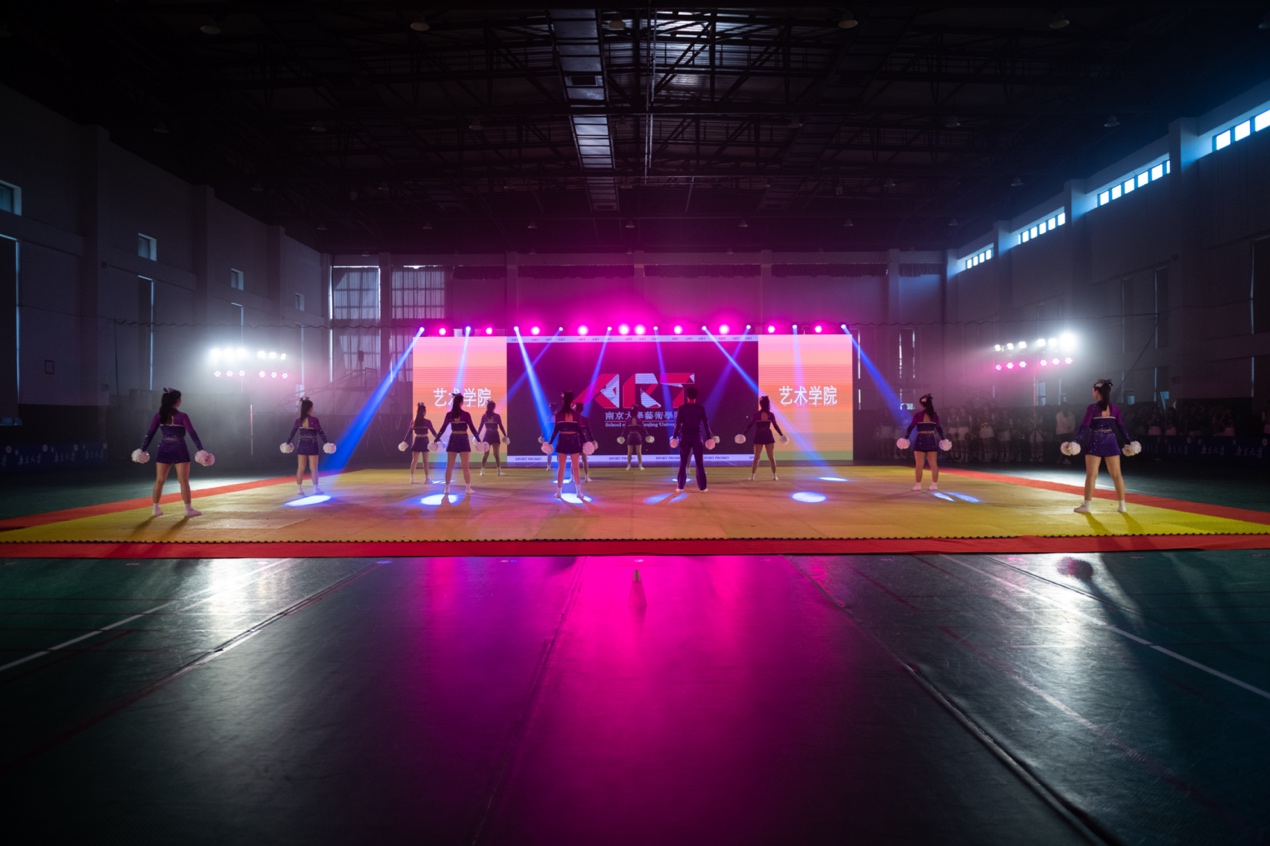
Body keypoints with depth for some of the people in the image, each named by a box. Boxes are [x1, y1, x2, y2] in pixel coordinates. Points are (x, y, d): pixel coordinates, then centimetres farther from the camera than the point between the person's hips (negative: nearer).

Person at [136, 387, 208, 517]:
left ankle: (156, 508, 14)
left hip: (164, 450, 4)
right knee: (184, 481, 0)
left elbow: (150, 433, 3)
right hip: (179, 450, -4)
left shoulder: (159, 416, 2)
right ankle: (188, 509, 0)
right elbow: (192, 433, -13)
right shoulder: (182, 416, -9)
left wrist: (142, 449, 9)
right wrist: (201, 450, -13)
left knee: (159, 480, 10)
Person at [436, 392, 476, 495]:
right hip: (463, 440, -3)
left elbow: (443, 428, 4)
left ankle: (447, 488, 8)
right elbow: (472, 428, -6)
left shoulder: (449, 415, 0)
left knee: (449, 466, 8)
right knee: (466, 466, 2)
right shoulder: (466, 415, -8)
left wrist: (436, 440, 12)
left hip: (453, 440, 3)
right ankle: (468, 488, 0)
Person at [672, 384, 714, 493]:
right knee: (700, 463, 4)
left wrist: (675, 436, 1)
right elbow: (706, 424, 0)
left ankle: (680, 487, 1)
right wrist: (709, 437, 6)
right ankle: (703, 487, 2)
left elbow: (677, 424, -5)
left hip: (685, 438, 0)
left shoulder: (682, 408, -3)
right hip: (697, 437, 0)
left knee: (683, 463, 5)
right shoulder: (701, 409, 0)